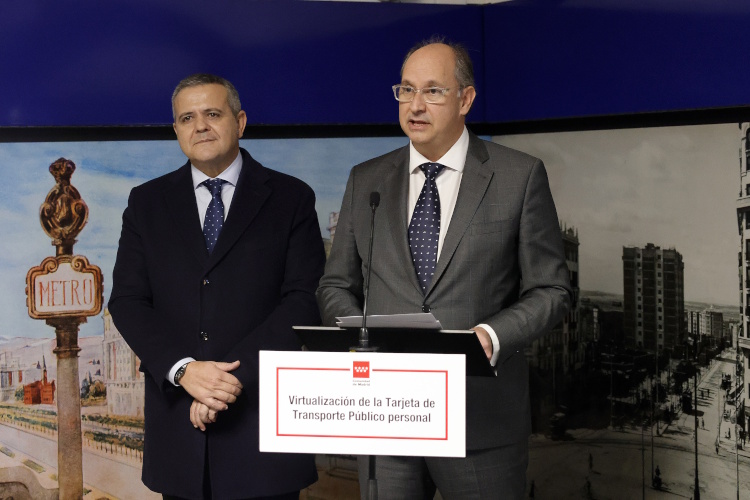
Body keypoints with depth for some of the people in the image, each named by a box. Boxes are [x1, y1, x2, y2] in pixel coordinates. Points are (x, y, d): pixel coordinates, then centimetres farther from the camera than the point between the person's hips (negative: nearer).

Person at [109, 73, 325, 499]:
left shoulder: (291, 198, 3)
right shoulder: (147, 202, 10)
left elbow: (305, 300, -7)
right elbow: (127, 300, 2)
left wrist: (235, 376, -16)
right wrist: (183, 369, -14)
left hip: (262, 412, -2)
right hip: (179, 416, 2)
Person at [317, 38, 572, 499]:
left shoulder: (520, 176, 0)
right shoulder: (366, 180, 9)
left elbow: (551, 290, 0)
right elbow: (336, 285, 14)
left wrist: (490, 335, -17)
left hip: (482, 419, -2)